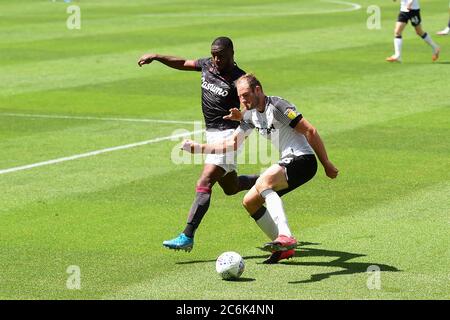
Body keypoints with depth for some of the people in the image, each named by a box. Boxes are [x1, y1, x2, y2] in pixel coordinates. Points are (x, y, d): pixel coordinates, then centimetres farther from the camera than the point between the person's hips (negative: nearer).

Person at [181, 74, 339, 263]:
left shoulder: (277, 106, -14)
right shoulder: (251, 115, 13)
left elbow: (310, 132, -14)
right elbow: (232, 143, 20)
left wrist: (326, 164, -14)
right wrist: (198, 148, 11)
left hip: (303, 160, -10)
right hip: (288, 163, 10)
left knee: (263, 182, -34)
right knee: (249, 202, 8)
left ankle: (286, 236, -48)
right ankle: (284, 248, 13)